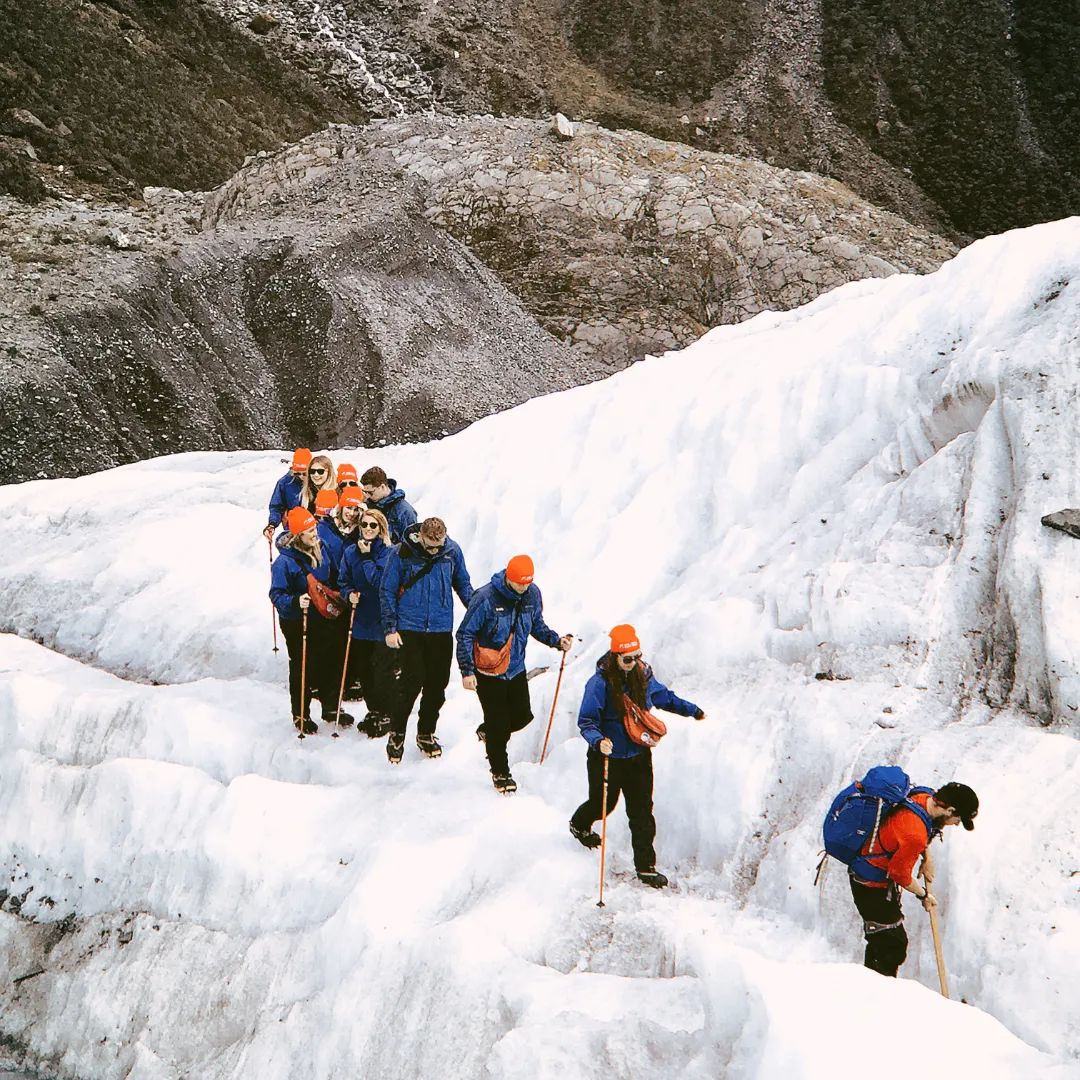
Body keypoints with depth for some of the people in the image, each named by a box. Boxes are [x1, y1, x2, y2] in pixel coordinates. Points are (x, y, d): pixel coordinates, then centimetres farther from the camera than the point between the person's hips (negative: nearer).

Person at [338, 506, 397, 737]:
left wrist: (367, 557, -17)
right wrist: (349, 594, -9)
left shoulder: (388, 552, -9)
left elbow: (380, 580, -20)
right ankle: (374, 711, 28)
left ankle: (388, 715, 10)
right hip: (360, 619, 5)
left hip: (382, 620, -5)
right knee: (363, 669, 13)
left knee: (383, 670, -2)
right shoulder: (351, 551, 6)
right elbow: (343, 581, 11)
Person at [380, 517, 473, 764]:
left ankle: (426, 734, 25)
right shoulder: (401, 554, -9)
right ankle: (397, 734, 9)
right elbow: (387, 591, -2)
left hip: (442, 629, 3)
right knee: (412, 683, -8)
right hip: (410, 629, -3)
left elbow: (463, 585, 13)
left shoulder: (452, 551, -1)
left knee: (437, 685, 8)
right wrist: (390, 628, -6)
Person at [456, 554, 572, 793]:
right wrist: (466, 671, -19)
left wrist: (557, 640, -6)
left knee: (522, 716, 7)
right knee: (499, 724, -1)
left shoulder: (533, 595, -5)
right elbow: (465, 634, -15)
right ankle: (500, 773, 20)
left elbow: (537, 626, 12)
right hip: (488, 672, -5)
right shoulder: (486, 598, -22)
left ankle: (488, 732, 38)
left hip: (516, 670, 5)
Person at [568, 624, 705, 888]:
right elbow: (586, 721, -20)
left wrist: (693, 711, 21)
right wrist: (598, 741, -39)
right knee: (603, 803, 18)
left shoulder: (643, 676, -4)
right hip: (607, 757, -3)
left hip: (638, 756, 3)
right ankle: (579, 825, 53)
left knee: (642, 811, 0)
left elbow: (664, 697, 17)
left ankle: (645, 866, 7)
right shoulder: (600, 683, -20)